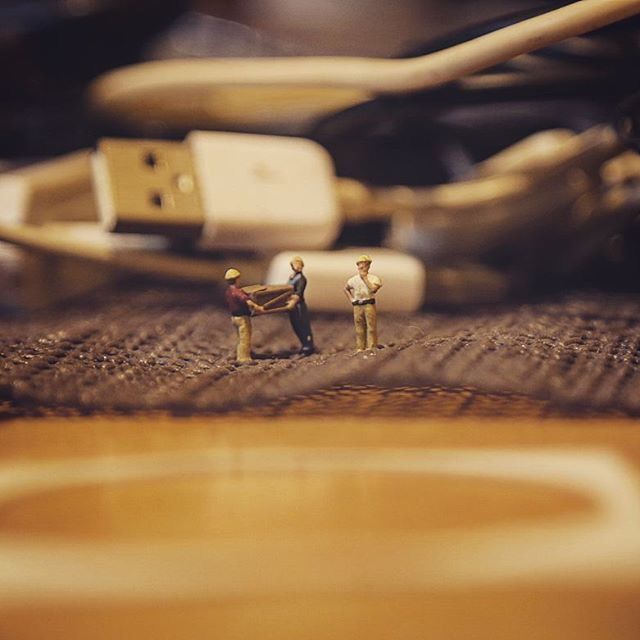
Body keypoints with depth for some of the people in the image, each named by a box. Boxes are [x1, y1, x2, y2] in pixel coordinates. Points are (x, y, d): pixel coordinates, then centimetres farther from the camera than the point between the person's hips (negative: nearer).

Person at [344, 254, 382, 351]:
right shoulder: (353, 280, 11)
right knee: (359, 328, 6)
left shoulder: (373, 278, -2)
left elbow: (373, 289, -20)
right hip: (357, 306, 4)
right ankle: (360, 348, 11)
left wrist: (365, 278, -14)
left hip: (369, 304, -4)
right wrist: (351, 299, 13)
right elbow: (346, 289, 27)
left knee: (371, 327, -7)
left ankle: (371, 348, -6)